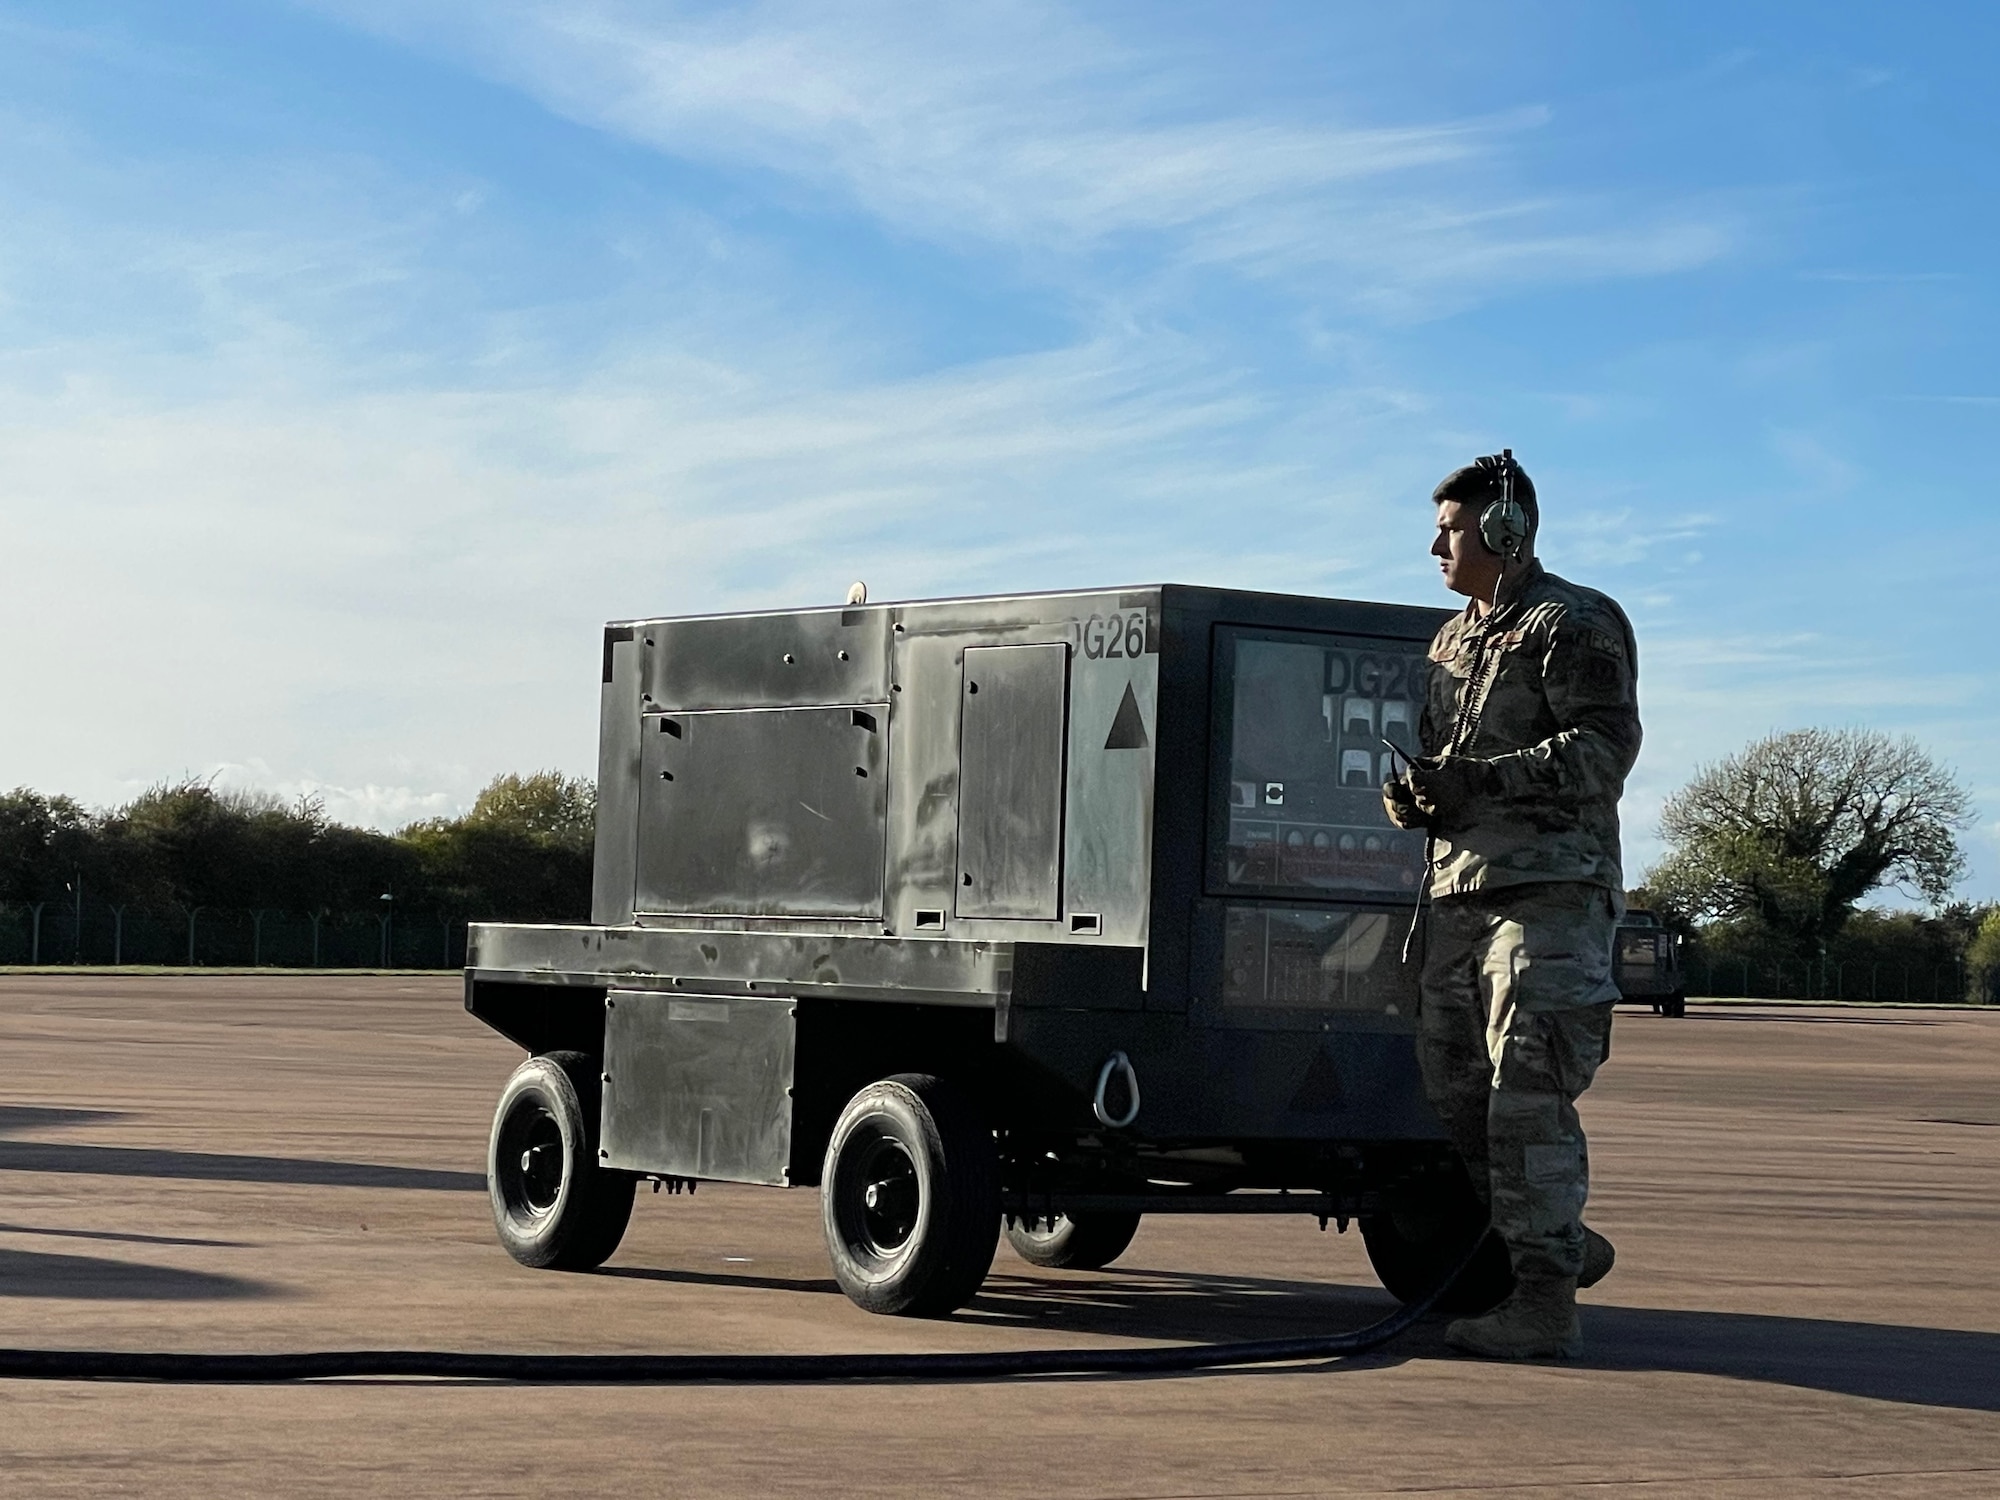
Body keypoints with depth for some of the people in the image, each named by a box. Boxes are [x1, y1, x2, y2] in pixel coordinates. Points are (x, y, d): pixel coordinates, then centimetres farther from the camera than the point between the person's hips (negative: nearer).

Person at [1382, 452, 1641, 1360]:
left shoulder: (1573, 626, -4)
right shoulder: (1454, 639, 23)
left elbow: (1608, 747, -15)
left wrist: (1481, 779, -22)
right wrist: (1412, 793, 6)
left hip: (1549, 890, -9)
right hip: (1458, 890, 9)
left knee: (1527, 1098, -12)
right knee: (1453, 1097, 9)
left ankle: (1545, 1302, -10)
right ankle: (1560, 1243, 23)